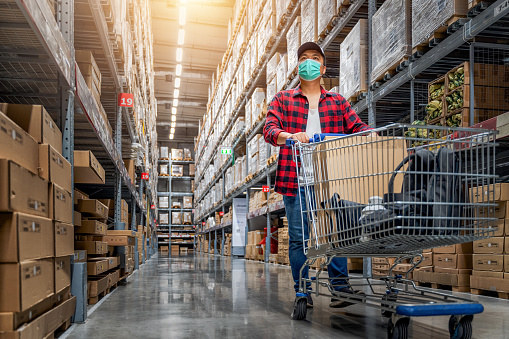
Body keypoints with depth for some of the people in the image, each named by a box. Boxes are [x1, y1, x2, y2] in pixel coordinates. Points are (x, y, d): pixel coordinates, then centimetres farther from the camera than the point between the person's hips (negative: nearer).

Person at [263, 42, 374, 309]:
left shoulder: (337, 101, 20)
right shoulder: (283, 99, 15)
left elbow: (357, 127, 10)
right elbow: (269, 130, 0)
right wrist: (290, 136, -22)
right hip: (296, 177, -1)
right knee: (298, 236, 0)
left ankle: (340, 287, 1)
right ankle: (303, 292, 8)